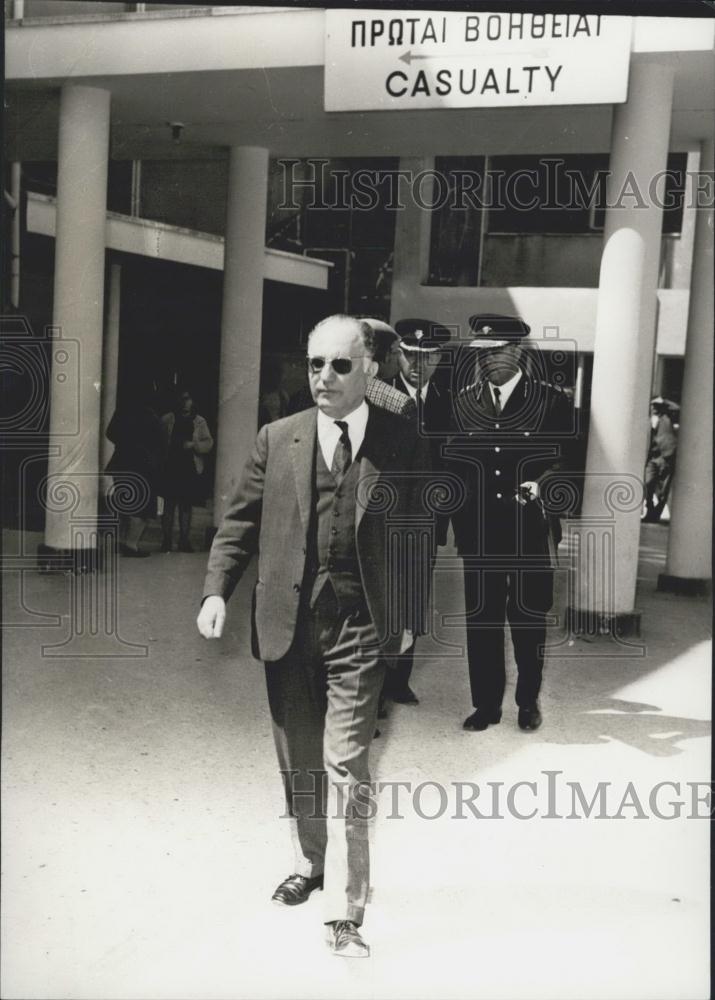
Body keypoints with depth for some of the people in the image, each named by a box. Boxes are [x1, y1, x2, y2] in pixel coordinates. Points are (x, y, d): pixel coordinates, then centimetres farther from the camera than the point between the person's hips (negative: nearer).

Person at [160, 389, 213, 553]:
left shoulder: (199, 422, 6)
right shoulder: (168, 419, 3)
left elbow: (208, 442, 1)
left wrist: (194, 444, -15)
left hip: (191, 470, 1)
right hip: (170, 468, -1)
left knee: (186, 505, 7)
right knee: (169, 504, -1)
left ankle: (184, 540, 13)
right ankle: (166, 540, 4)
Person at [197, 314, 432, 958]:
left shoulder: (402, 444, -2)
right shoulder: (278, 439, 3)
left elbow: (415, 537, 3)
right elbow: (241, 522, 6)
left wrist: (409, 618, 2)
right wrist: (218, 590, -7)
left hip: (361, 628, -3)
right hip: (289, 623, 3)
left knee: (345, 768, -6)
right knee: (299, 760, 18)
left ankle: (345, 913, 4)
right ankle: (311, 860, 41)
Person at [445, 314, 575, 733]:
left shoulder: (552, 400, -4)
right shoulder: (462, 401, 6)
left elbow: (566, 459, -3)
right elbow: (452, 459, 10)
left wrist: (541, 484, -20)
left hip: (530, 529, -2)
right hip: (478, 530, 2)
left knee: (528, 616, 10)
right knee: (481, 617, 8)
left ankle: (529, 699, 28)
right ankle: (487, 703, 21)